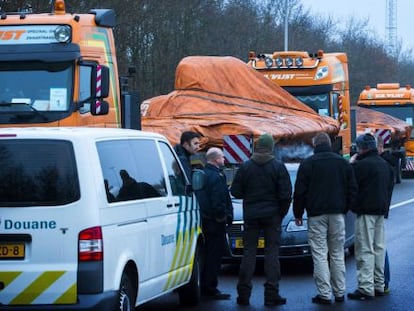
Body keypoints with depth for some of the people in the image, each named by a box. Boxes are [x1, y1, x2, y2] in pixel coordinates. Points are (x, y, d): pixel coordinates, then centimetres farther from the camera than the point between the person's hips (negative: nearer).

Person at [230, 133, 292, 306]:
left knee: (249, 252, 6)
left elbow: (236, 192, 1)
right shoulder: (278, 167, -4)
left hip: (251, 215, 2)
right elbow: (286, 194, -7)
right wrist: (281, 213, 5)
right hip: (272, 215, -2)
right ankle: (271, 294, -3)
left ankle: (244, 294, 4)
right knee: (272, 252, 1)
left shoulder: (245, 167, 0)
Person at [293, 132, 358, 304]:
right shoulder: (343, 162, 7)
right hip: (337, 214, 3)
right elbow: (352, 188, 9)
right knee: (337, 254, 10)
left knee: (319, 255, -3)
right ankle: (339, 292, 11)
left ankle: (324, 294, -7)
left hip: (316, 214, -3)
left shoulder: (307, 164, -3)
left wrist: (298, 213, 7)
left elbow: (299, 192, -4)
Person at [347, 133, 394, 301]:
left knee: (365, 250, -8)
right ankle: (379, 285, 18)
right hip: (381, 211, 9)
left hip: (366, 211, -8)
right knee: (379, 248, 13)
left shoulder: (362, 165, -17)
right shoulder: (385, 165, 13)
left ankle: (366, 288, -10)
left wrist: (351, 163, -1)